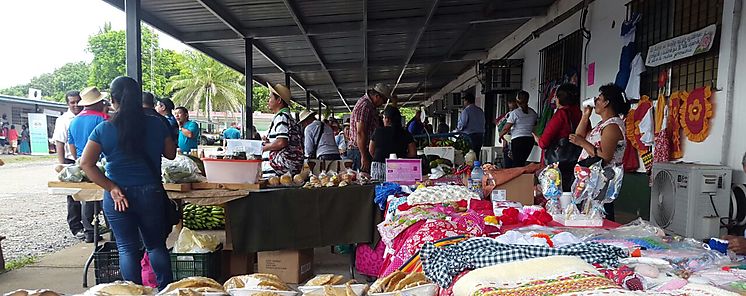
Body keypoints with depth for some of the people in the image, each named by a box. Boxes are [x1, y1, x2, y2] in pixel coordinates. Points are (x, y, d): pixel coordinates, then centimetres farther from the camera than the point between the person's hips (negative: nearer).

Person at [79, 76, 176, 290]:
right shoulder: (157, 125, -4)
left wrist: (112, 188, -10)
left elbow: (86, 164, -10)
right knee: (156, 244, 15)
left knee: (127, 248, 9)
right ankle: (166, 289, 18)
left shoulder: (103, 130, -5)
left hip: (117, 197, -1)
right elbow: (171, 154, 6)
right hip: (151, 193, 1)